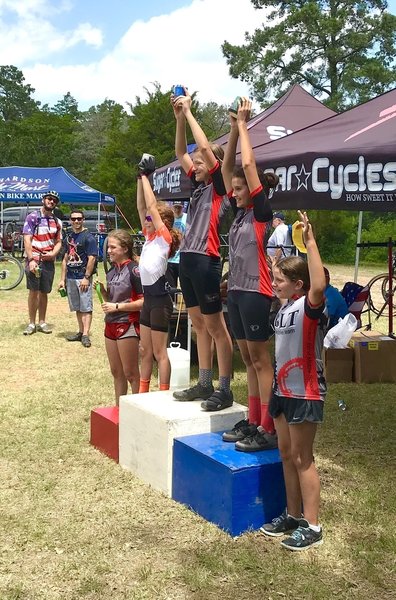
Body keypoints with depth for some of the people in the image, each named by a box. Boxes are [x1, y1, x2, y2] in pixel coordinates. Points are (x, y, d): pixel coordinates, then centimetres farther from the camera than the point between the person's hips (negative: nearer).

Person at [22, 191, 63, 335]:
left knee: (44, 292, 9)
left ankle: (42, 322, 17)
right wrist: (31, 260, -17)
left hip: (49, 261, 4)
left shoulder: (57, 222, 12)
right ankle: (32, 323, 4)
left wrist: (53, 253, -7)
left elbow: (58, 242, 14)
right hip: (34, 260, -4)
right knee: (33, 292, -3)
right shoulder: (32, 217, -2)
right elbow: (27, 240, -8)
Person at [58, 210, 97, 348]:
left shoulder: (88, 237, -7)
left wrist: (86, 277, -17)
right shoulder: (68, 238, 15)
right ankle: (81, 332, 20)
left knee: (86, 307, -6)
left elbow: (92, 258, -13)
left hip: (83, 278, -7)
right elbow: (65, 259, 18)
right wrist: (62, 279, 13)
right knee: (77, 308, 12)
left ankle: (85, 335, -9)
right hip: (70, 278, 7)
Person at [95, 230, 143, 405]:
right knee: (116, 372, 15)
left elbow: (143, 301, -19)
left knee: (130, 373, -3)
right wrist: (103, 291, 0)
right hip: (111, 324, 8)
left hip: (127, 325, -8)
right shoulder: (112, 271, 12)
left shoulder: (133, 269, -13)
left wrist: (117, 307, -17)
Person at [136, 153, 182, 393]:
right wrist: (140, 178, 6)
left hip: (160, 298, -9)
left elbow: (151, 206, -15)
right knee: (145, 351, 14)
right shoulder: (150, 237, 10)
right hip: (148, 296, 9)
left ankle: (163, 396, 6)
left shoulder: (164, 237, -10)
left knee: (160, 352, -2)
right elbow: (142, 207, 9)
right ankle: (143, 393, 23)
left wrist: (146, 177, -7)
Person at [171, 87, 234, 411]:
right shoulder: (200, 185, 15)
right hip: (187, 259, 9)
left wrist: (189, 111, -6)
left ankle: (225, 390, 3)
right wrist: (179, 116, 11)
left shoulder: (220, 187, -5)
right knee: (199, 326, 13)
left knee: (216, 327, -3)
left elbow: (205, 146, -16)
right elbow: (181, 153, 20)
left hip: (205, 261, -9)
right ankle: (204, 384, 21)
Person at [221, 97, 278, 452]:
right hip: (236, 290, 9)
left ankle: (269, 431, 1)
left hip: (256, 293, -9)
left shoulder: (262, 212, -8)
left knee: (260, 359, -5)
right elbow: (228, 167, 14)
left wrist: (244, 124, -4)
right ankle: (253, 423, 19)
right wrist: (234, 128, 9)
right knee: (248, 359, 11)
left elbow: (248, 164, -13)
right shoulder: (240, 212, 12)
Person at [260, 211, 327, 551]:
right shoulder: (285, 308, 8)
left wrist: (310, 242, -39)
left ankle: (312, 526, 11)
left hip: (305, 392, -9)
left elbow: (319, 285, -39)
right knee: (287, 455, 16)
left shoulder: (310, 306, -17)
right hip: (283, 389, 9)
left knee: (303, 458, -1)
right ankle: (293, 515, 29)